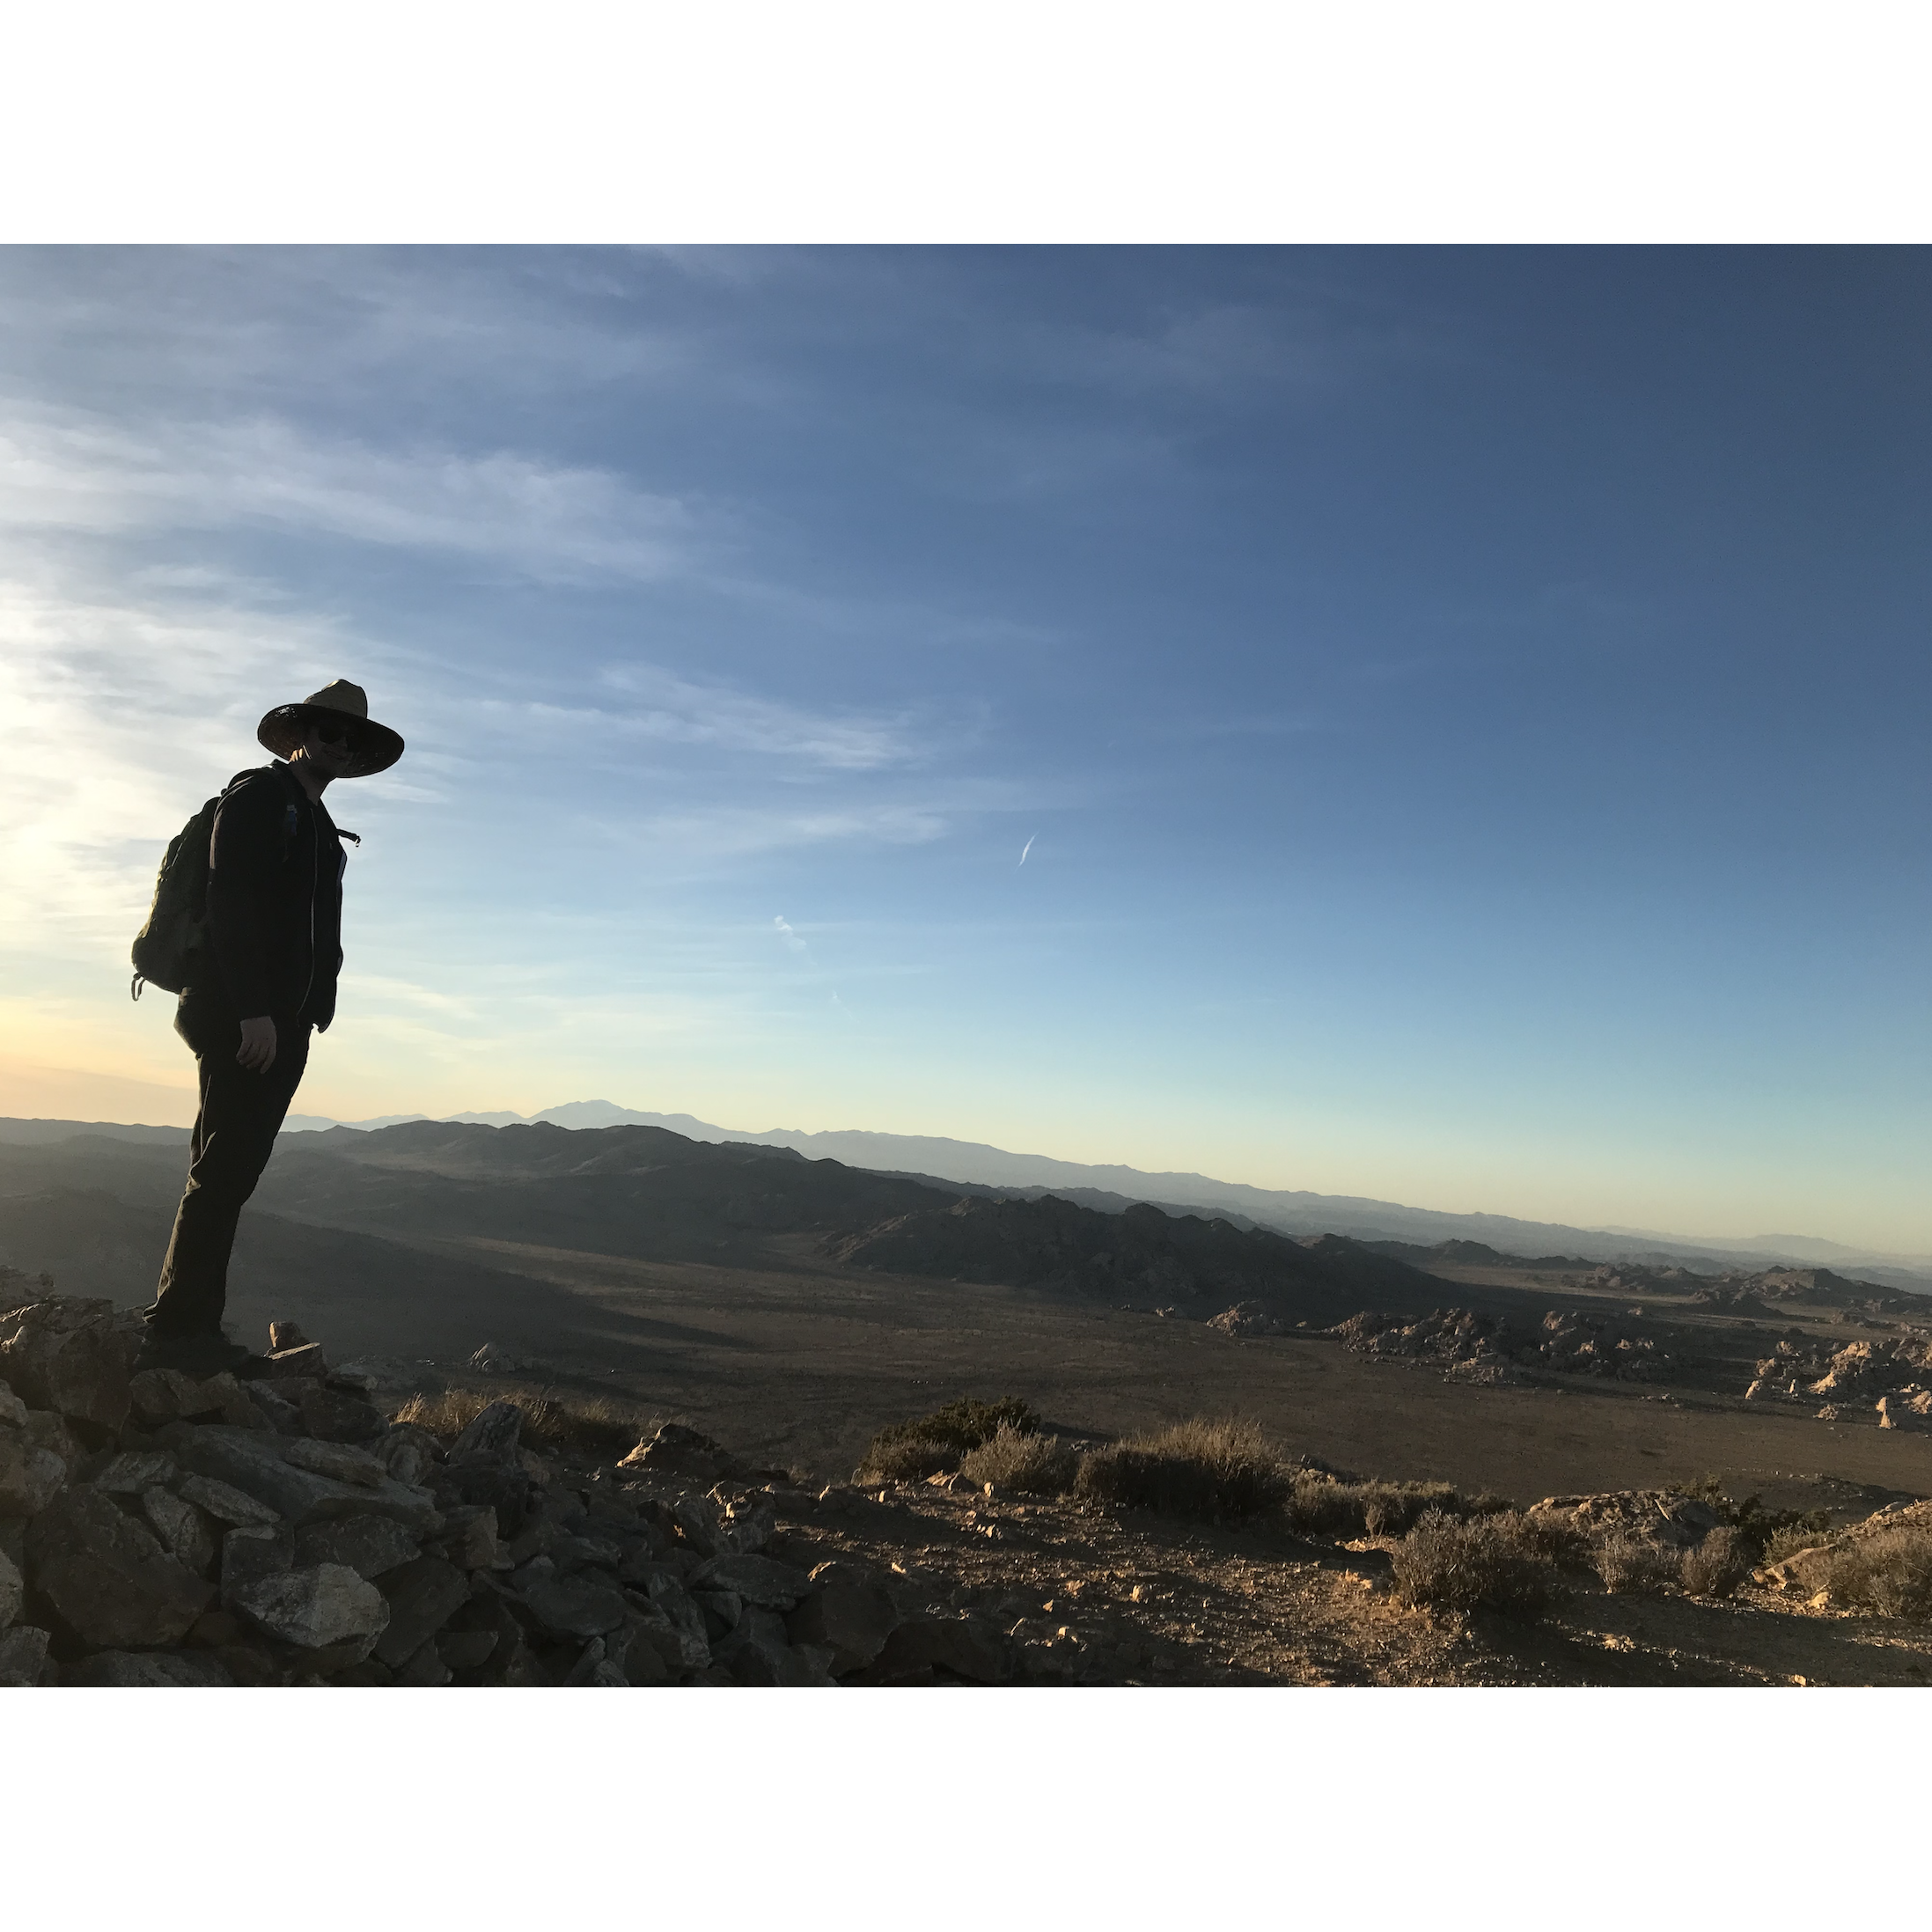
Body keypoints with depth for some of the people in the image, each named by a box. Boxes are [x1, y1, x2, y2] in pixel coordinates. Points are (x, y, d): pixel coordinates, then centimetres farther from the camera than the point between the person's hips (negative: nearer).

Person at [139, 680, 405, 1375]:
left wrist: (305, 1017, 8)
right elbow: (231, 904, -12)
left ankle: (187, 1327, 8)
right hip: (242, 1020, -8)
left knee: (229, 1175, 6)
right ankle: (178, 1328, -7)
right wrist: (252, 1011, -19)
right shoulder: (258, 796, -1)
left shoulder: (319, 828, 23)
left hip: (282, 1025, 8)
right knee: (223, 1173, -10)